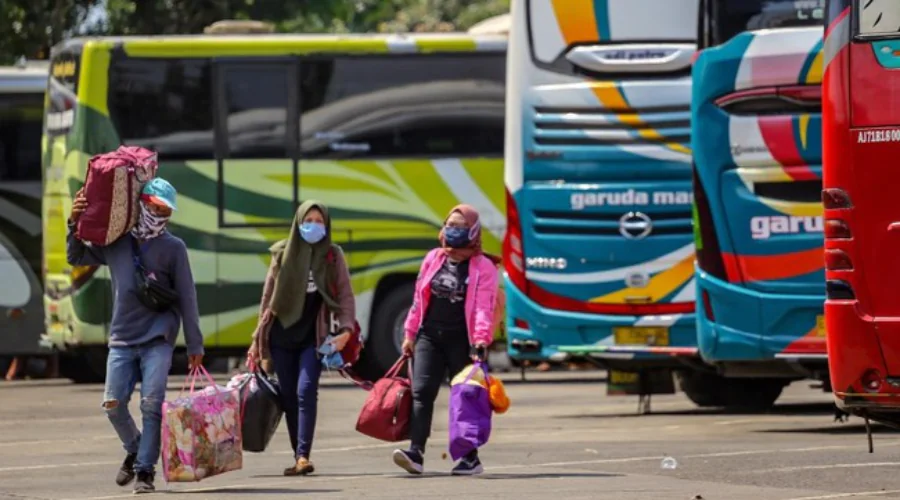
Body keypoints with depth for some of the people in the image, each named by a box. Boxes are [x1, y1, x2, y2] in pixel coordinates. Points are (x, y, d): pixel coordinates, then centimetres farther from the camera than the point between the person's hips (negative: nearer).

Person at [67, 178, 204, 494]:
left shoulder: (173, 248, 3)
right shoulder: (116, 242, 10)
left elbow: (187, 298, 3)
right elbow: (76, 258, 19)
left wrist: (195, 345, 0)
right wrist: (75, 224, 2)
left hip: (158, 340, -3)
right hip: (122, 338, 3)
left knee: (152, 405, -12)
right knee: (113, 404, -3)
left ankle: (145, 471, -6)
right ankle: (134, 450, 23)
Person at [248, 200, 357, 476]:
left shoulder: (333, 256, 5)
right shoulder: (283, 253, 8)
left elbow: (345, 296, 3)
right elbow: (268, 296, 13)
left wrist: (346, 329, -13)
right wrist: (259, 337, 12)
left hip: (313, 337, -3)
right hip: (282, 336, 3)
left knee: (306, 392, -16)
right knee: (289, 397, 4)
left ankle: (303, 456, -21)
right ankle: (299, 456, 10)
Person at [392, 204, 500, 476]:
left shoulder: (483, 267, -4)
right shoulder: (434, 259, 12)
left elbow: (483, 308, -13)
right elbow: (419, 299, 15)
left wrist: (481, 341, -24)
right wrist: (410, 334, 13)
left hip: (461, 341, -4)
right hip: (429, 336, 4)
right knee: (421, 392, -10)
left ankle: (471, 458, 14)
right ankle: (416, 453, -18)